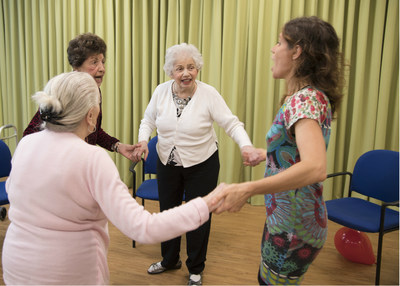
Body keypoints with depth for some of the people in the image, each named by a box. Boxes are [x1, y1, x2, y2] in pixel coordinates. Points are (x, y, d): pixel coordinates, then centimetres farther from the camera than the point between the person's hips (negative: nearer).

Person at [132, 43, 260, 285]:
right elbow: (148, 120, 6)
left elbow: (231, 123, -18)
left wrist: (246, 145, -36)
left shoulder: (209, 93, -16)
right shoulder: (161, 91, -6)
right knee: (167, 211, 18)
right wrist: (143, 140, -13)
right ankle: (169, 260, 44)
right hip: (167, 163, 4)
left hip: (201, 165, -3)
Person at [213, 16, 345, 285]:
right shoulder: (309, 96, 7)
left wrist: (247, 189, -42)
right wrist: (265, 154, 31)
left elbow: (315, 168, -39)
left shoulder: (305, 99, -24)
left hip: (293, 226, -10)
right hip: (284, 217, 10)